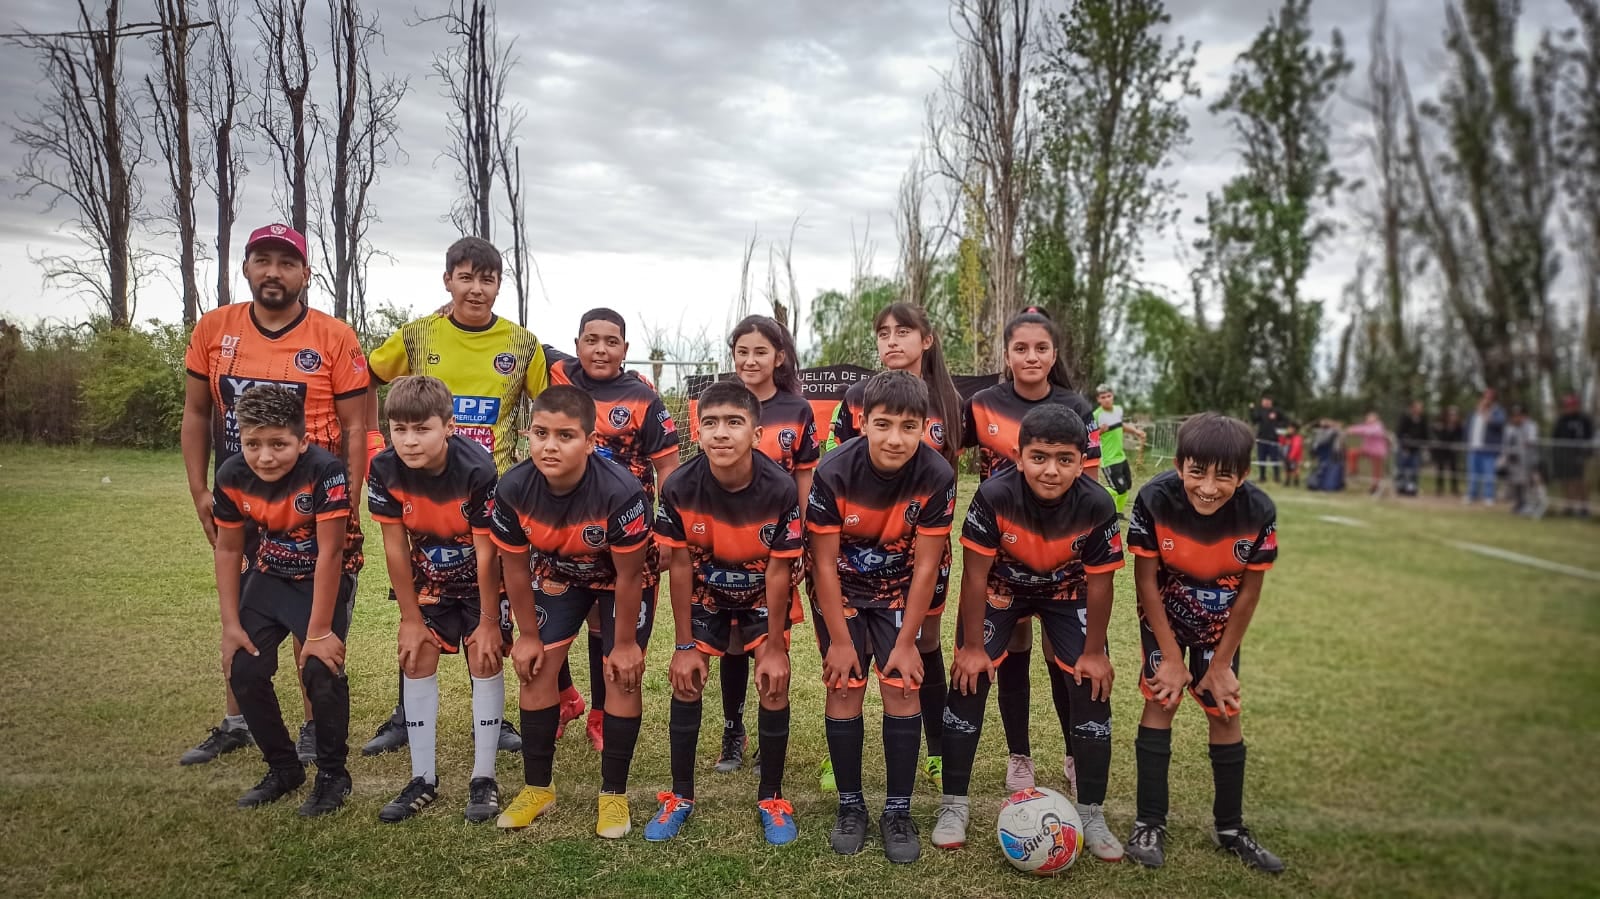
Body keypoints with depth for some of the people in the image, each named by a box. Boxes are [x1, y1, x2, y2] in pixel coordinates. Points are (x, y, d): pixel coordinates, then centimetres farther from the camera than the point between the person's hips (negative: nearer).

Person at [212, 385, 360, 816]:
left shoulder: (325, 471, -31)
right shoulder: (232, 476, -15)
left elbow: (329, 553, -28)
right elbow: (228, 550, -2)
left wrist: (319, 631, -24)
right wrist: (231, 624, -4)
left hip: (327, 578, -5)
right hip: (271, 577, 5)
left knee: (321, 669, -20)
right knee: (244, 670, -3)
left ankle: (333, 774, 3)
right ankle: (283, 767, 19)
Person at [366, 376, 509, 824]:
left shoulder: (478, 470, -32)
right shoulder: (384, 470, -21)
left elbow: (487, 554, -24)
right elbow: (395, 548, -12)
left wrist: (488, 620, -16)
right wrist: (410, 617, -6)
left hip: (482, 581, -3)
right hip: (428, 581, 4)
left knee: (485, 660, -6)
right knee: (417, 660, 1)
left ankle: (483, 778, 7)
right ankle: (423, 778, 14)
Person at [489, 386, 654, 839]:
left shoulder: (621, 491, -40)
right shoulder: (513, 490, -28)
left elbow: (628, 575, -25)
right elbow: (516, 568, -11)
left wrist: (625, 643, -14)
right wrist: (528, 635, -2)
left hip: (624, 580, -3)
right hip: (558, 576, 4)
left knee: (621, 675, -7)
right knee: (536, 669, 0)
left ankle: (613, 794, 10)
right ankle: (537, 787, 18)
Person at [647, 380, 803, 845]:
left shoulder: (781, 489, -31)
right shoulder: (679, 488, -27)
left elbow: (778, 572, -20)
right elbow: (680, 566, -16)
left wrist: (775, 646, -14)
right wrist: (684, 646, -12)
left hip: (763, 597, -1)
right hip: (705, 595, 1)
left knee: (775, 683, -10)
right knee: (685, 681, -4)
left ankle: (771, 798, 9)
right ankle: (679, 796, 14)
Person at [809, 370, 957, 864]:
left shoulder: (937, 476, -25)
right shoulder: (833, 472, -28)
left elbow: (925, 566, -16)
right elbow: (825, 564, -18)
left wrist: (906, 642, -12)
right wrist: (839, 640, -14)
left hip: (899, 592, 1)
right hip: (840, 591, -1)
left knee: (902, 688, -5)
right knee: (844, 689, -3)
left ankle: (898, 813, 10)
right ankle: (850, 806, 15)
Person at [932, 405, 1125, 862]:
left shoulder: (1097, 506, -29)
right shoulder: (994, 496, -34)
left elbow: (1098, 581, -15)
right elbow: (975, 574, -22)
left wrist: (1094, 652, -8)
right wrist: (972, 646, -15)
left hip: (1067, 592, 1)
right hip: (1000, 588, -1)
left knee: (1093, 688, -5)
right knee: (970, 680, -7)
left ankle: (1091, 813, 12)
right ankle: (953, 805, 8)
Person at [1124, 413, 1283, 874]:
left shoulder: (1258, 512, -28)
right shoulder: (1155, 500, -32)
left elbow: (1249, 593, -14)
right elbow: (1146, 582, -20)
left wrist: (1221, 664, -7)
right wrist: (1171, 658, -15)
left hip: (1220, 624, 2)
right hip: (1165, 616, -1)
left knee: (1224, 711, 6)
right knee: (1160, 700, -5)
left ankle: (1230, 827, 24)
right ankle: (1150, 824, 7)